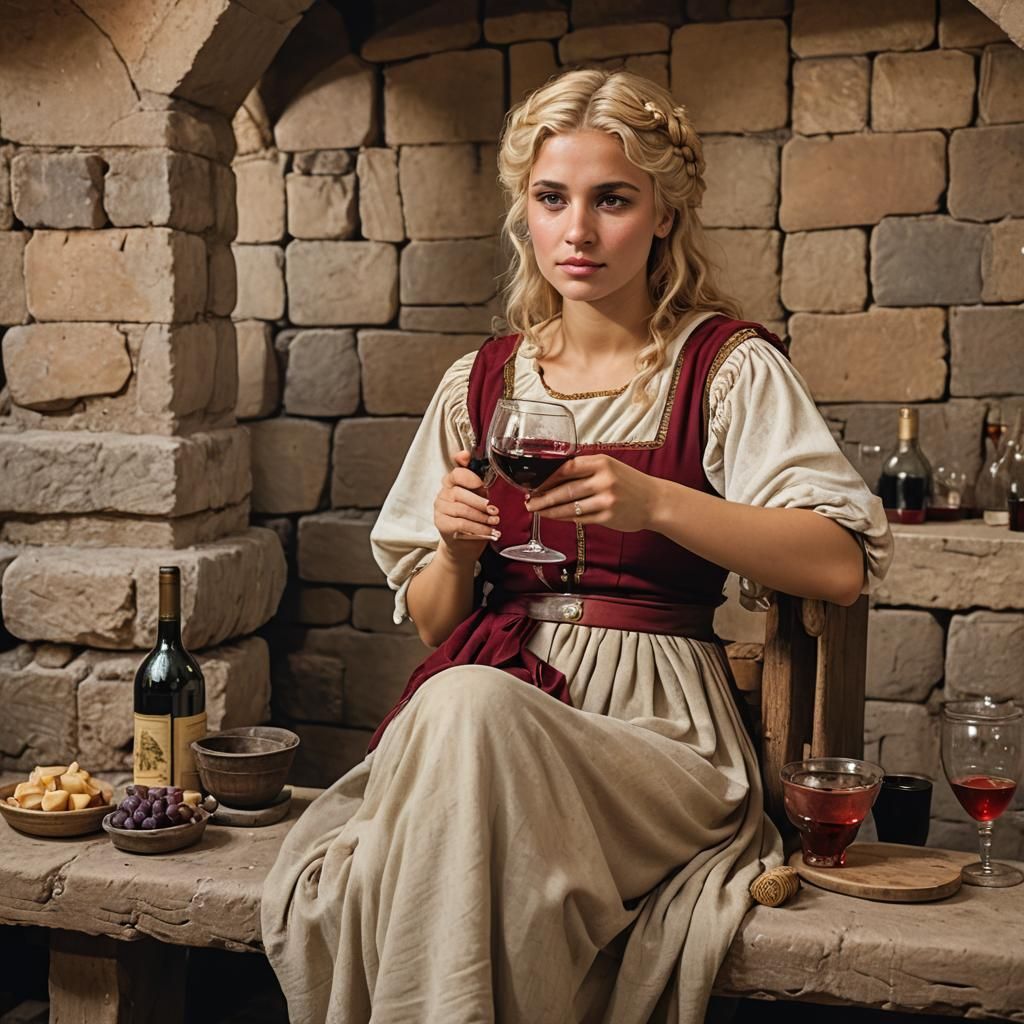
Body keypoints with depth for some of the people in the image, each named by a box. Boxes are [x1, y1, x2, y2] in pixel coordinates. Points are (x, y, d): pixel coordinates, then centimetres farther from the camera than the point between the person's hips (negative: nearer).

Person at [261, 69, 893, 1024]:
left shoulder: (726, 366, 2)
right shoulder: (479, 383, 14)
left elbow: (841, 565, -11)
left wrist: (656, 502, -21)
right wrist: (457, 549, -5)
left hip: (655, 725, -3)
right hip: (482, 705, 3)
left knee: (469, 707, -34)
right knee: (330, 895, -28)